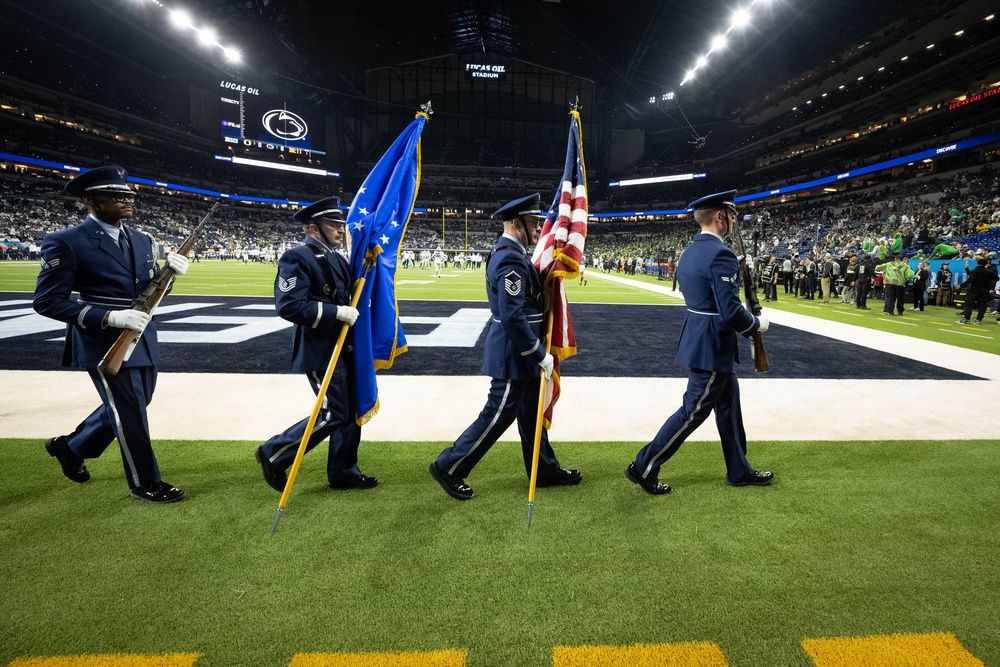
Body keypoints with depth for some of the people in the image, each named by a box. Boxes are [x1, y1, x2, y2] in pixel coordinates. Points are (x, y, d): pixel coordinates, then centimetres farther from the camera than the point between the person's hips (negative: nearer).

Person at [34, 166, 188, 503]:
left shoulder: (142, 240, 7)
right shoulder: (66, 243, -13)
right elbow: (48, 301, -14)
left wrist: (170, 273, -10)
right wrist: (110, 316, -25)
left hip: (144, 341, 7)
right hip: (106, 344, -7)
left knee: (130, 406, 21)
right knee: (131, 415, 2)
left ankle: (70, 446, 45)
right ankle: (144, 483, 21)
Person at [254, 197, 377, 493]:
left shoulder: (336, 256, 13)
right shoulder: (296, 258, -14)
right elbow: (289, 306, -24)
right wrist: (337, 312, -25)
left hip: (344, 348, 9)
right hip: (320, 352, -9)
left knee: (352, 411, 12)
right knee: (333, 415, -5)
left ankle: (344, 473, 26)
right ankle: (273, 454, 15)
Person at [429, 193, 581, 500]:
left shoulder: (508, 252, 11)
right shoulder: (511, 259, -22)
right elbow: (513, 317, -27)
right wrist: (540, 354, -20)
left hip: (518, 352, 10)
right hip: (514, 354, -10)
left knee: (531, 413, 18)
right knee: (498, 415, 0)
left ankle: (546, 470, 32)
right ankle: (449, 467, 13)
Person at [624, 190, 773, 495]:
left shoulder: (691, 251, 9)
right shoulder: (720, 254, -21)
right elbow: (731, 312, -25)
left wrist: (746, 317, 15)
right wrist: (757, 323, -5)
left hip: (699, 339, 10)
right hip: (713, 346, -10)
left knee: (729, 405, 19)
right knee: (693, 412, 0)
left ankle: (739, 471, 33)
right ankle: (644, 467, 9)